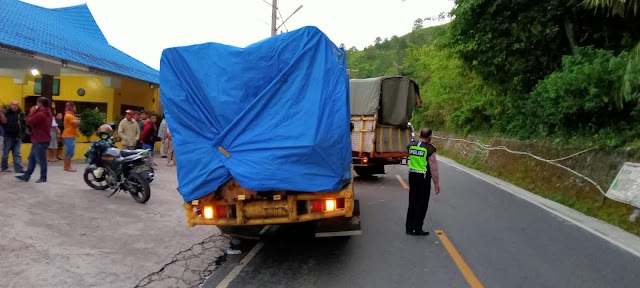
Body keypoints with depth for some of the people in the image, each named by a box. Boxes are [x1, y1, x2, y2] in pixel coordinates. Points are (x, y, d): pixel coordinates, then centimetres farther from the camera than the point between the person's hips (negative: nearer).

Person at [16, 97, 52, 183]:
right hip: (42, 139, 11)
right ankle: (26, 176, 21)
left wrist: (31, 113, -1)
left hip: (40, 141, -11)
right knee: (32, 158, 15)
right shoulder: (48, 113, 10)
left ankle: (43, 177, 6)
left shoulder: (40, 114, -22)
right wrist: (35, 112, 3)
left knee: (41, 159, -2)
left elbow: (29, 122, -13)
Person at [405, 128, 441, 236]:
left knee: (412, 203, 15)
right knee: (421, 204, 5)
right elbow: (434, 168, -13)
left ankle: (409, 228, 20)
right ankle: (417, 229, 10)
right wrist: (436, 183, -6)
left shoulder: (411, 146, 2)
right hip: (423, 178, -6)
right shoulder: (429, 149, -14)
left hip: (412, 175, 6)